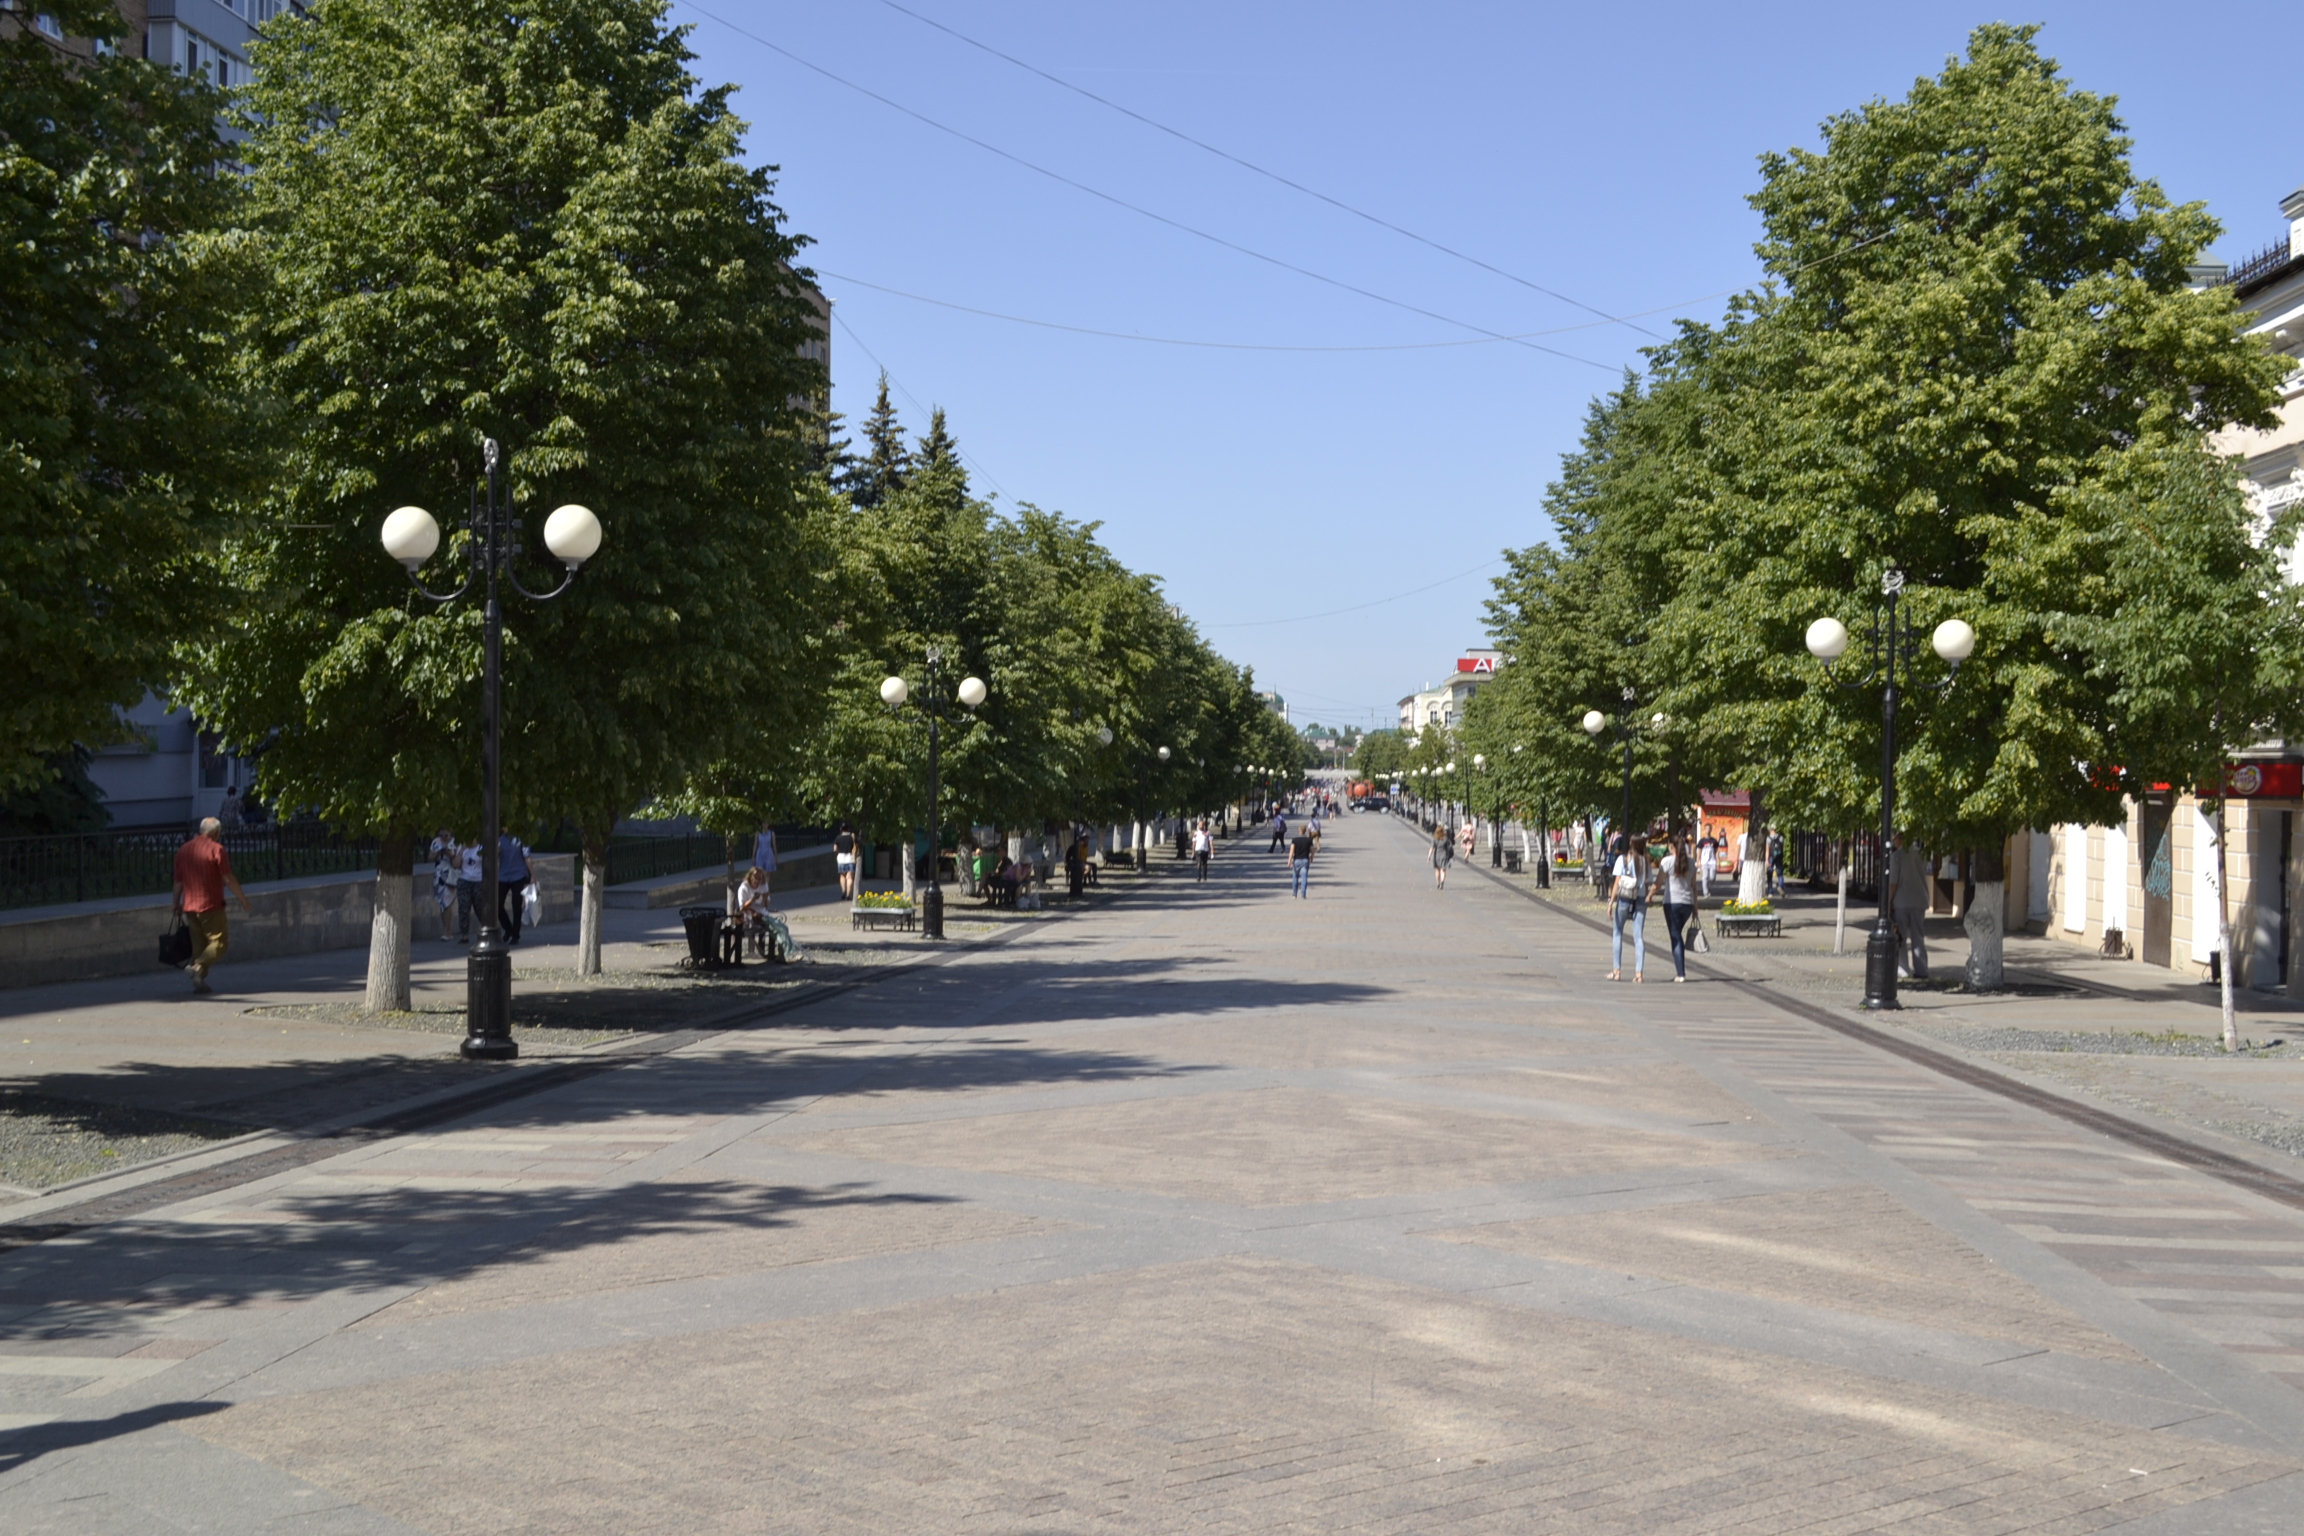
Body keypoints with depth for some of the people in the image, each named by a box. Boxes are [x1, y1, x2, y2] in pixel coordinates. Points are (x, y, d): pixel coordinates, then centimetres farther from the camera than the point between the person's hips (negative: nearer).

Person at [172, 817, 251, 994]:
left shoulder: (183, 850, 12)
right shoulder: (216, 849, -7)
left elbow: (178, 881, 15)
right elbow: (228, 878, -10)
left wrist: (177, 904, 25)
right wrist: (244, 900, -4)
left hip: (190, 906, 6)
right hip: (211, 905, -6)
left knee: (198, 944, 12)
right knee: (218, 941, -3)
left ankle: (199, 982, 6)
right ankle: (198, 966, -25)